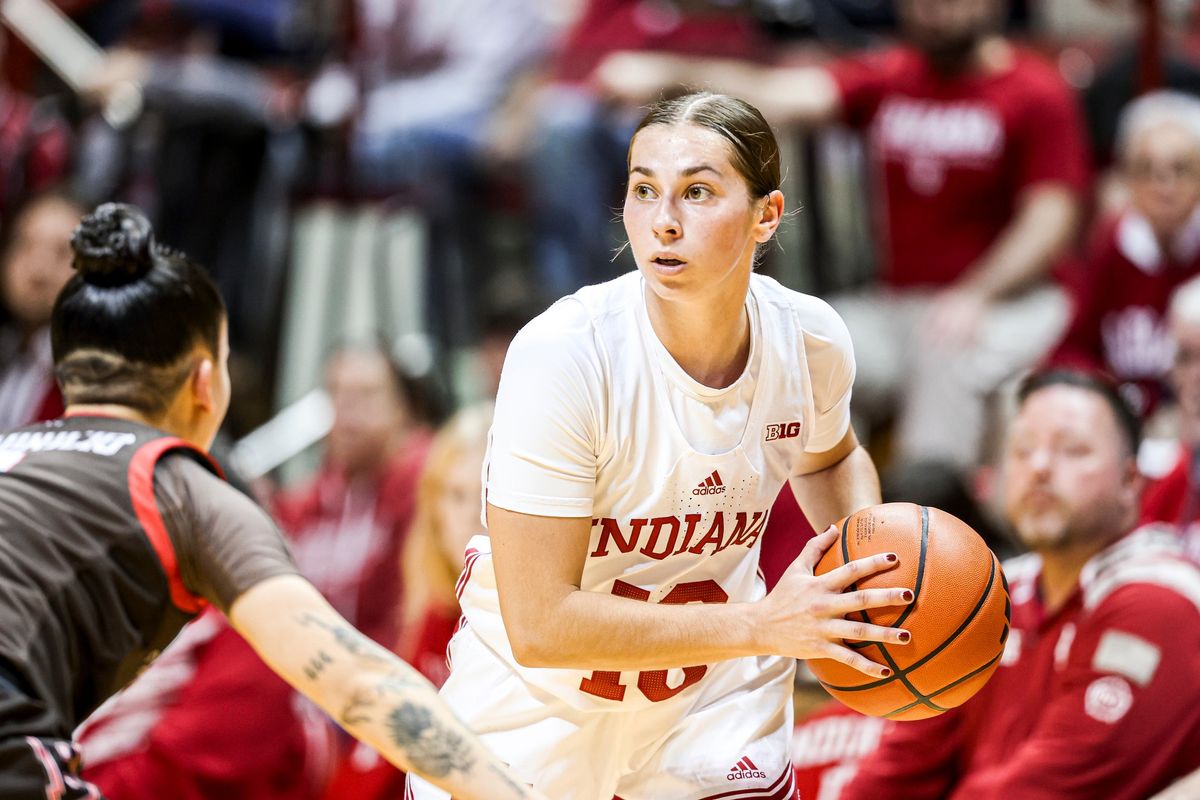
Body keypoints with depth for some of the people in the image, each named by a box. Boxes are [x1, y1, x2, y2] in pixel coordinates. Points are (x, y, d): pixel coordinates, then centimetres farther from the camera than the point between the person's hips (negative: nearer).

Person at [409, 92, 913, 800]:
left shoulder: (810, 340, -14)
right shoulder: (561, 356, -29)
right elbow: (539, 625, -31)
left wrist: (874, 561, -8)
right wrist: (762, 626, -31)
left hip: (714, 707, 3)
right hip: (537, 709, -3)